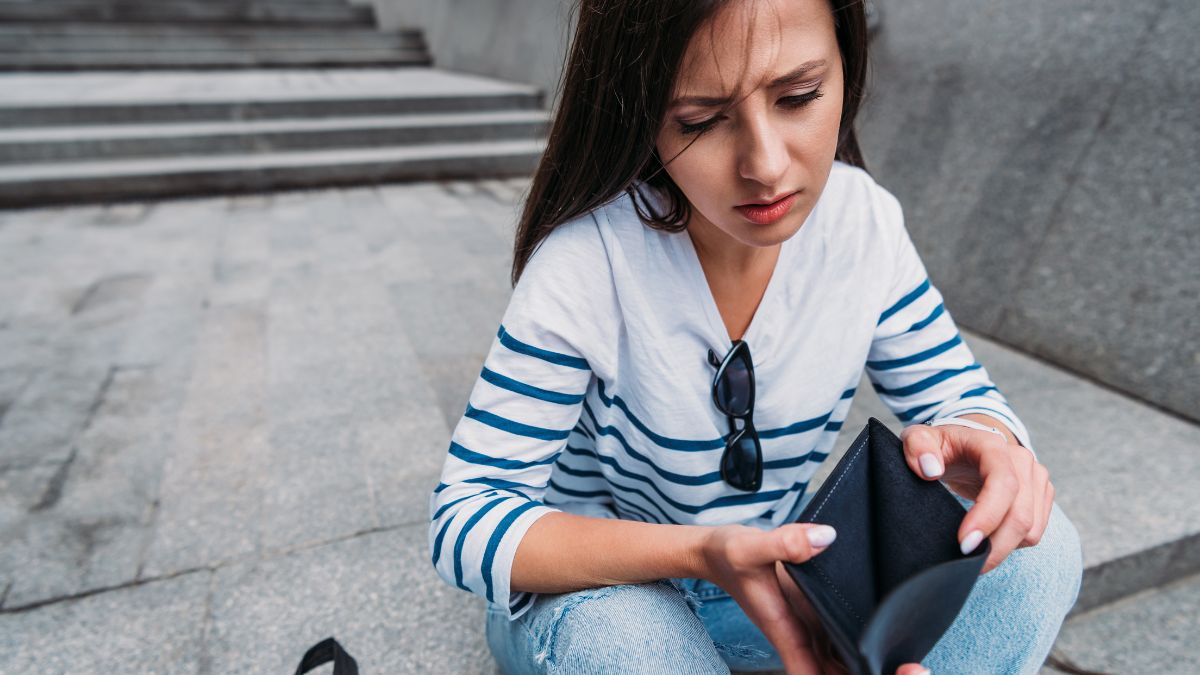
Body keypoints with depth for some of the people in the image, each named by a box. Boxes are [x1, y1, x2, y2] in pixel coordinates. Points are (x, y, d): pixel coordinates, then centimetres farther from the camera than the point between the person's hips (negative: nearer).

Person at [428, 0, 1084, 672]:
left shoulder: (864, 222, -13)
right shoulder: (587, 261, -27)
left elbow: (958, 394, -1)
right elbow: (465, 519, -25)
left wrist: (982, 444, -27)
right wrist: (700, 554, -40)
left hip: (775, 567, 4)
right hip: (596, 590, -3)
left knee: (1037, 550, -14)